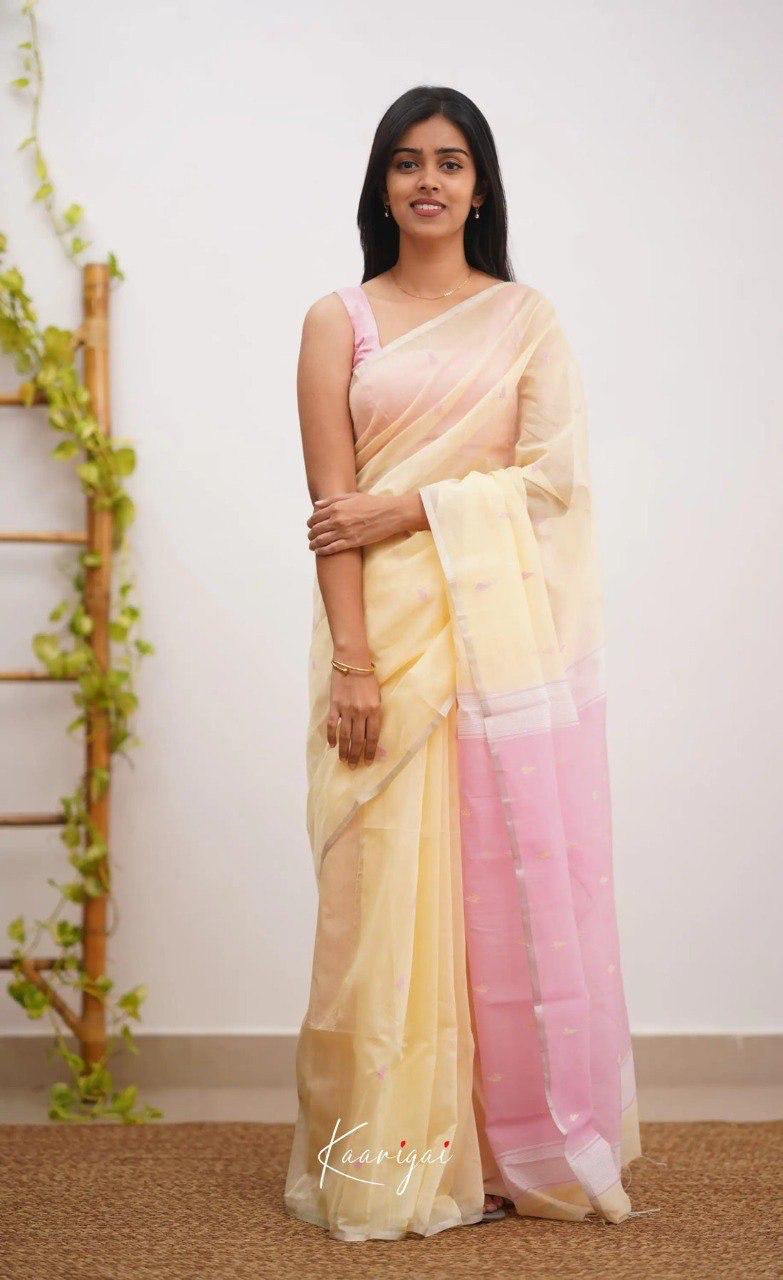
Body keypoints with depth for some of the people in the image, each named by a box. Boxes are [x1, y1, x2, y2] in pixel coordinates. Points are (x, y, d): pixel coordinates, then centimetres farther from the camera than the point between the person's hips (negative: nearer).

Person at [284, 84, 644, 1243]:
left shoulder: (527, 319, 11)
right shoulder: (339, 322, 8)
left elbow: (553, 473, -1)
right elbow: (333, 503, -1)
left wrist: (404, 508, -10)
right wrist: (349, 660, -11)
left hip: (507, 628, 1)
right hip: (389, 632, -1)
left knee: (517, 878, 2)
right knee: (391, 884, -1)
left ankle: (524, 1146, 14)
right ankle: (396, 1163, 8)